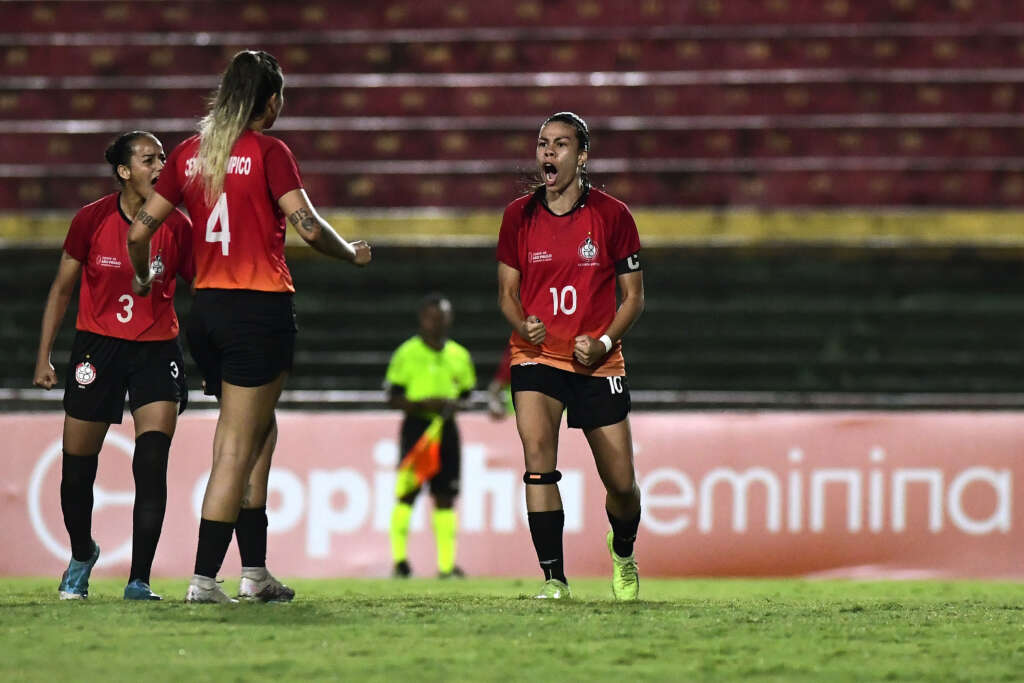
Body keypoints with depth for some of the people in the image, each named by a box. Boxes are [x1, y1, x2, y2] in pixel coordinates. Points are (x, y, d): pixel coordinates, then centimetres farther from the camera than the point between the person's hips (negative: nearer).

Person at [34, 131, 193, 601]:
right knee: (77, 471, 5)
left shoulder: (177, 227, -6)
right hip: (97, 346, 0)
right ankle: (82, 555, 34)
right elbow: (62, 288, 5)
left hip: (157, 350, 0)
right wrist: (43, 357, 3)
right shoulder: (91, 221, -6)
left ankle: (139, 579, -9)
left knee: (151, 464, -16)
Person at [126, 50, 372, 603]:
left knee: (260, 430, 18)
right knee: (237, 447, -3)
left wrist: (143, 278, 27)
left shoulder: (189, 152, 8)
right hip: (262, 309, -6)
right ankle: (204, 578, -7)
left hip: (207, 308, 6)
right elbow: (309, 227, -16)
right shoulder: (268, 152, -8)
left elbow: (139, 231, 8)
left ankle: (254, 569, 16)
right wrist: (353, 254, 3)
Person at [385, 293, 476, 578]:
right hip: (416, 426, -4)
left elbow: (466, 394, 18)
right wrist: (425, 404, -17)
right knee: (407, 494, -7)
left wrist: (454, 405, -5)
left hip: (445, 428, 4)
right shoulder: (406, 354, -3)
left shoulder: (460, 355, 10)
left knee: (445, 497, 1)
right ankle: (399, 558, -1)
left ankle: (447, 563, 1)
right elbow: (394, 399, -3)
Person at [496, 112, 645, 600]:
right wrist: (523, 324, -13)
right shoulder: (519, 215, 2)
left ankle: (623, 552, 37)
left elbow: (633, 295, 2)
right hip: (536, 357, 0)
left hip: (597, 362, 0)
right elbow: (508, 290, 9)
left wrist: (604, 342, -14)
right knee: (537, 453, -23)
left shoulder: (612, 215, -3)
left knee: (621, 483, 3)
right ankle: (553, 578, -20)